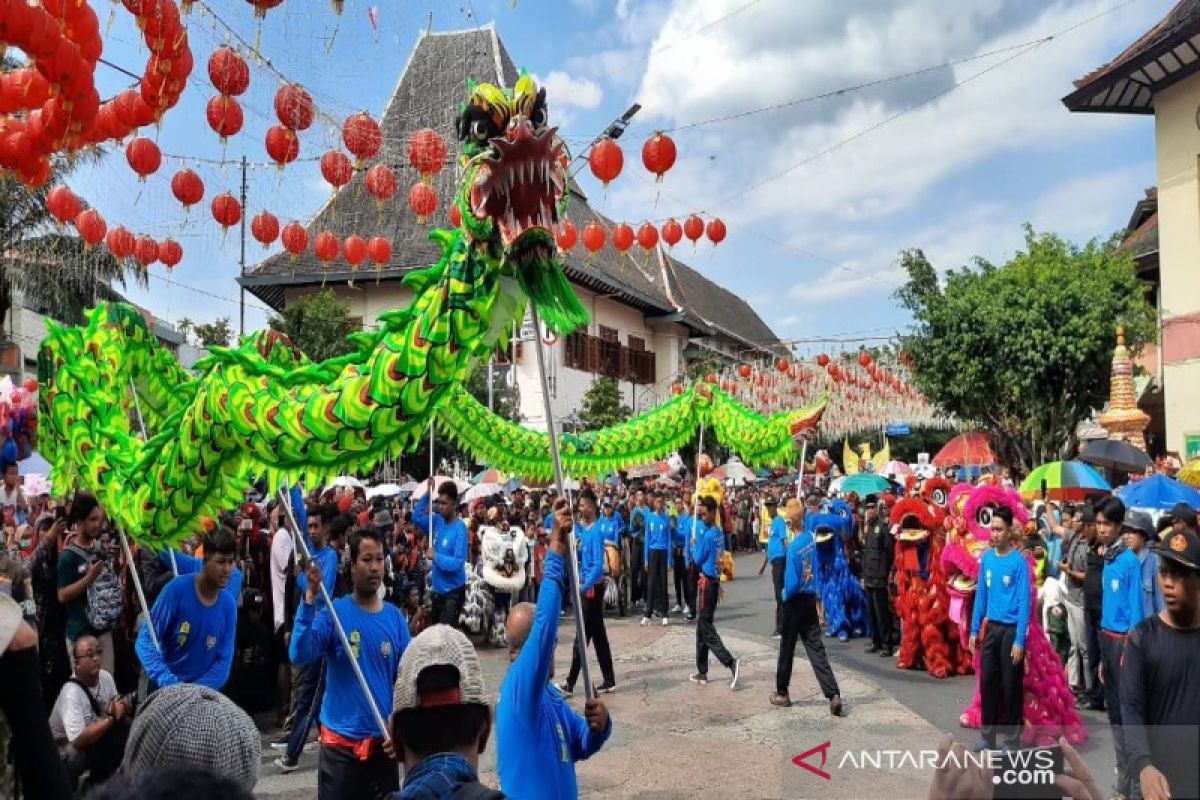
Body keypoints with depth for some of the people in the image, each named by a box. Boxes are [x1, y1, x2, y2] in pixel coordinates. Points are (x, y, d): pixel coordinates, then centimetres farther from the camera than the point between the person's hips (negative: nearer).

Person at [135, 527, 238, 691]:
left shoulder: (229, 605, -6)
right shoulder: (178, 589, -16)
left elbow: (224, 660, -5)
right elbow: (145, 639, -14)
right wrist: (168, 681, -26)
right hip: (163, 689, -2)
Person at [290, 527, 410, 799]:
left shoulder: (395, 617, 0)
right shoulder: (334, 612, -8)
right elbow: (299, 655, -23)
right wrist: (310, 596, -29)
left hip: (383, 741, 3)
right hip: (340, 741, -3)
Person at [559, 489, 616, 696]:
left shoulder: (596, 532, -16)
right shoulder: (582, 528, 10)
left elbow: (598, 566, -24)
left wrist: (584, 587, -32)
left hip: (593, 587, -9)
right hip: (586, 586, 9)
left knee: (583, 636, -3)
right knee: (598, 635, 12)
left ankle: (570, 683, 2)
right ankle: (609, 681, 18)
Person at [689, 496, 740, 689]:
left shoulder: (708, 535, -17)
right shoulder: (720, 533, 9)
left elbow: (698, 559, -9)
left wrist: (694, 549, 6)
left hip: (707, 582, -9)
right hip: (714, 581, 9)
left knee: (707, 629, -6)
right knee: (702, 627, 15)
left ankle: (731, 663, -19)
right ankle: (702, 672, 20)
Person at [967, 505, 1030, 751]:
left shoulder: (1019, 561, -12)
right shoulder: (986, 558, 4)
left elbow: (1024, 602, -13)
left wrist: (1019, 640, -16)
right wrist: (974, 630, 9)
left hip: (1011, 629, -5)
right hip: (991, 628, 5)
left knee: (1011, 686, 3)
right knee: (987, 682, 10)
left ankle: (1012, 738, 15)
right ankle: (988, 735, 22)